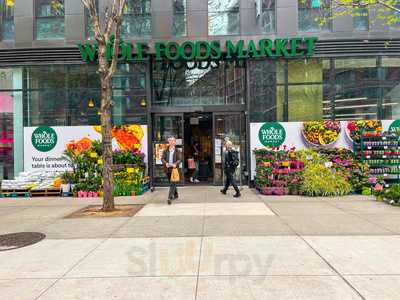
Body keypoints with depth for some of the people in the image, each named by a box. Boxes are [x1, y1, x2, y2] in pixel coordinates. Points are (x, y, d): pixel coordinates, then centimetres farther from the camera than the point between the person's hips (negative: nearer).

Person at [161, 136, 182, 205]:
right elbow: (162, 158, 1)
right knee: (172, 183, 17)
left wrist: (175, 164, -24)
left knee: (172, 184, -10)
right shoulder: (165, 151, 8)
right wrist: (165, 163, -20)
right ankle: (176, 195, 35)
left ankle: (170, 198, -12)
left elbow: (179, 159, -5)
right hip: (167, 169, 4)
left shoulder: (177, 151, 1)